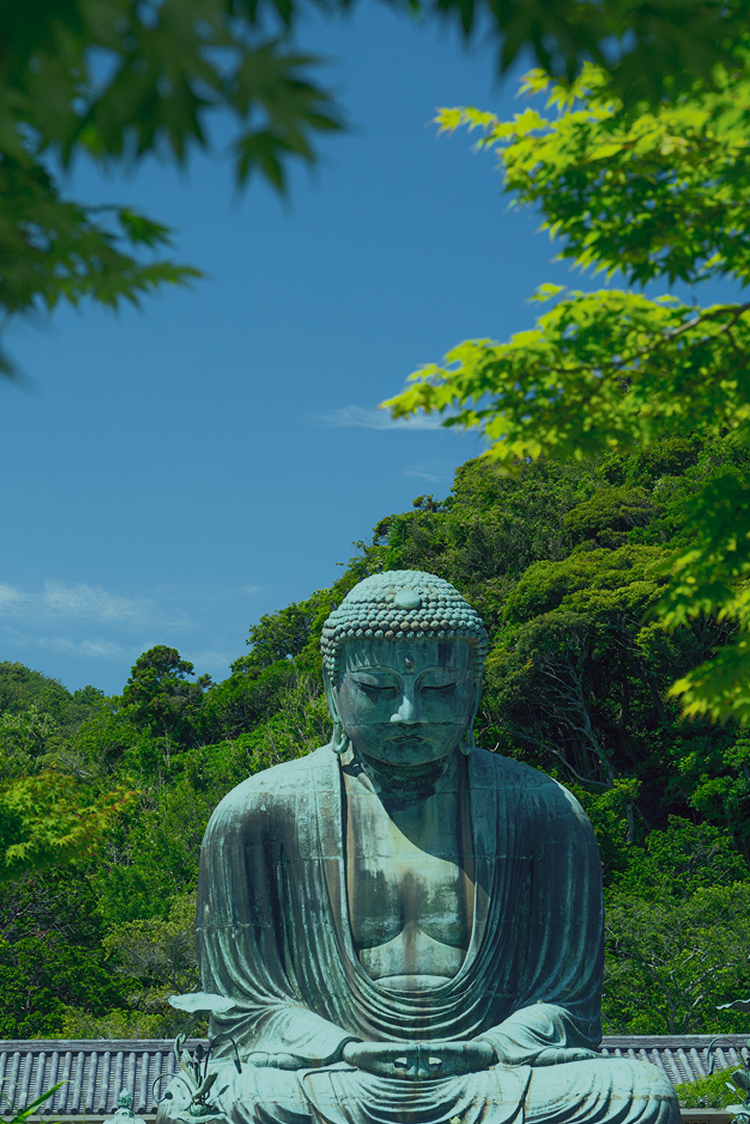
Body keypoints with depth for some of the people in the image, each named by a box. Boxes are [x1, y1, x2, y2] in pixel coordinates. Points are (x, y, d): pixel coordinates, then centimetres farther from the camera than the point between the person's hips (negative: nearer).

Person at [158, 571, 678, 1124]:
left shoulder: (544, 811, 7)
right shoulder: (258, 814, 4)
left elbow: (566, 1003, 9)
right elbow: (245, 1010, 5)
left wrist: (485, 1050, -13)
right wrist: (348, 1052, -15)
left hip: (488, 1077, 1)